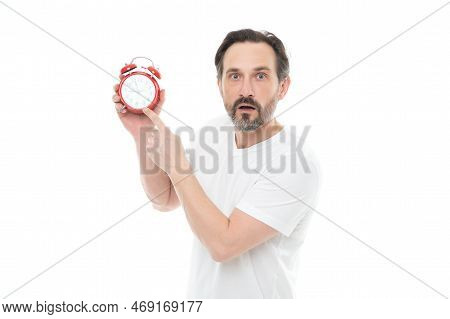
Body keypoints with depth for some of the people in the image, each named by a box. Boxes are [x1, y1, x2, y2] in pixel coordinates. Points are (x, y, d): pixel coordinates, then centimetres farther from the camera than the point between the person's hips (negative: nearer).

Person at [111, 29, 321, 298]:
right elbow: (165, 200, 1)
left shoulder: (298, 165, -26)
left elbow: (223, 244, -28)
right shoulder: (215, 131, -6)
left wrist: (175, 161, -25)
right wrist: (142, 134, -12)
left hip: (259, 294, -5)